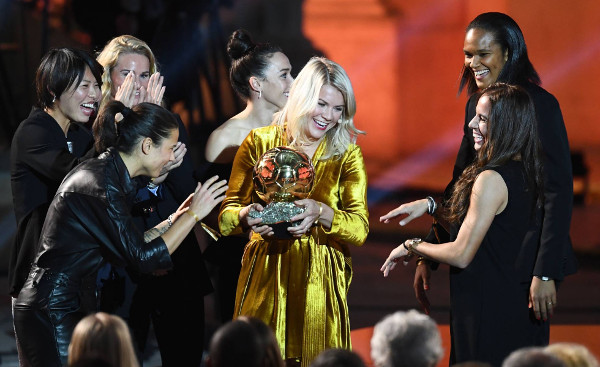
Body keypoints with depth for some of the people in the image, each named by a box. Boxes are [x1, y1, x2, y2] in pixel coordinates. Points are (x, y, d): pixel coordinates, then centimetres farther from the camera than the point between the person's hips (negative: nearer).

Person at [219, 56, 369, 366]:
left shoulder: (347, 153, 4)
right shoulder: (259, 143, 3)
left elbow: (360, 228, -6)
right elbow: (226, 216, 3)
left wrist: (321, 213, -25)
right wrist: (246, 216, -20)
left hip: (320, 283, 0)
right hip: (264, 280, 0)